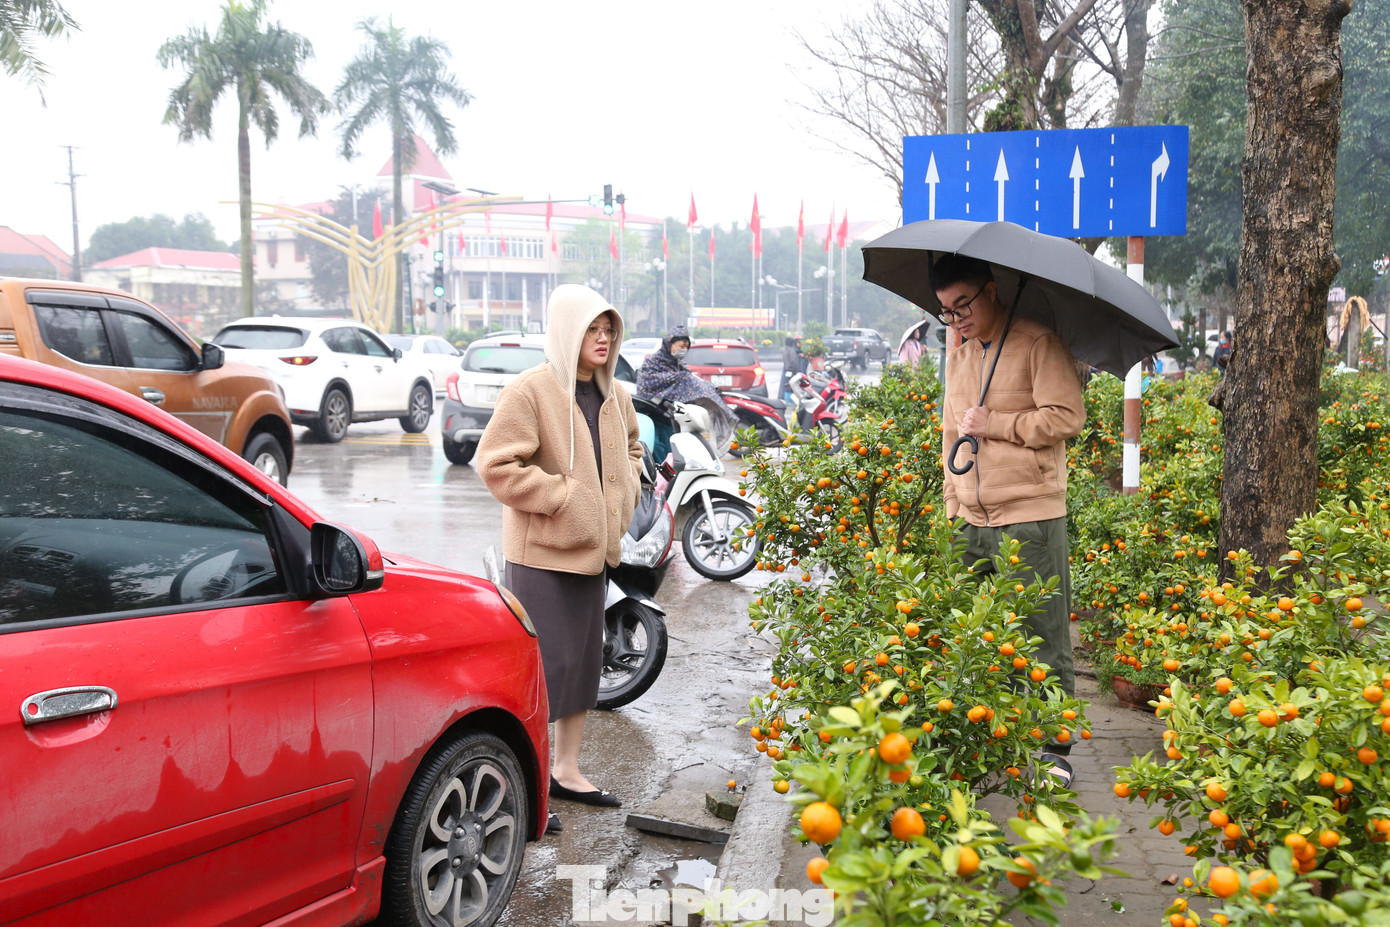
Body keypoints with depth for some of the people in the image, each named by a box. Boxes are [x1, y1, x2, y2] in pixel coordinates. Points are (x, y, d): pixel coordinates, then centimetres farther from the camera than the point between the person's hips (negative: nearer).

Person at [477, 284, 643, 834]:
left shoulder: (615, 396, 9)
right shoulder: (531, 392, -14)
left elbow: (630, 449, 27)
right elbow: (496, 464, -19)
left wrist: (623, 492, 9)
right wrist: (561, 494, -20)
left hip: (593, 551, 8)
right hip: (541, 553, -8)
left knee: (584, 659, 15)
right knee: (544, 664, -6)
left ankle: (566, 770, 31)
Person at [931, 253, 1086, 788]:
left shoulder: (1039, 343, -6)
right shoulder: (958, 357, 16)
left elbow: (1067, 417, -14)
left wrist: (993, 424, -11)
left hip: (1031, 520, -6)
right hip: (973, 523, 6)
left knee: (1044, 642, 0)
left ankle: (1054, 750, 10)